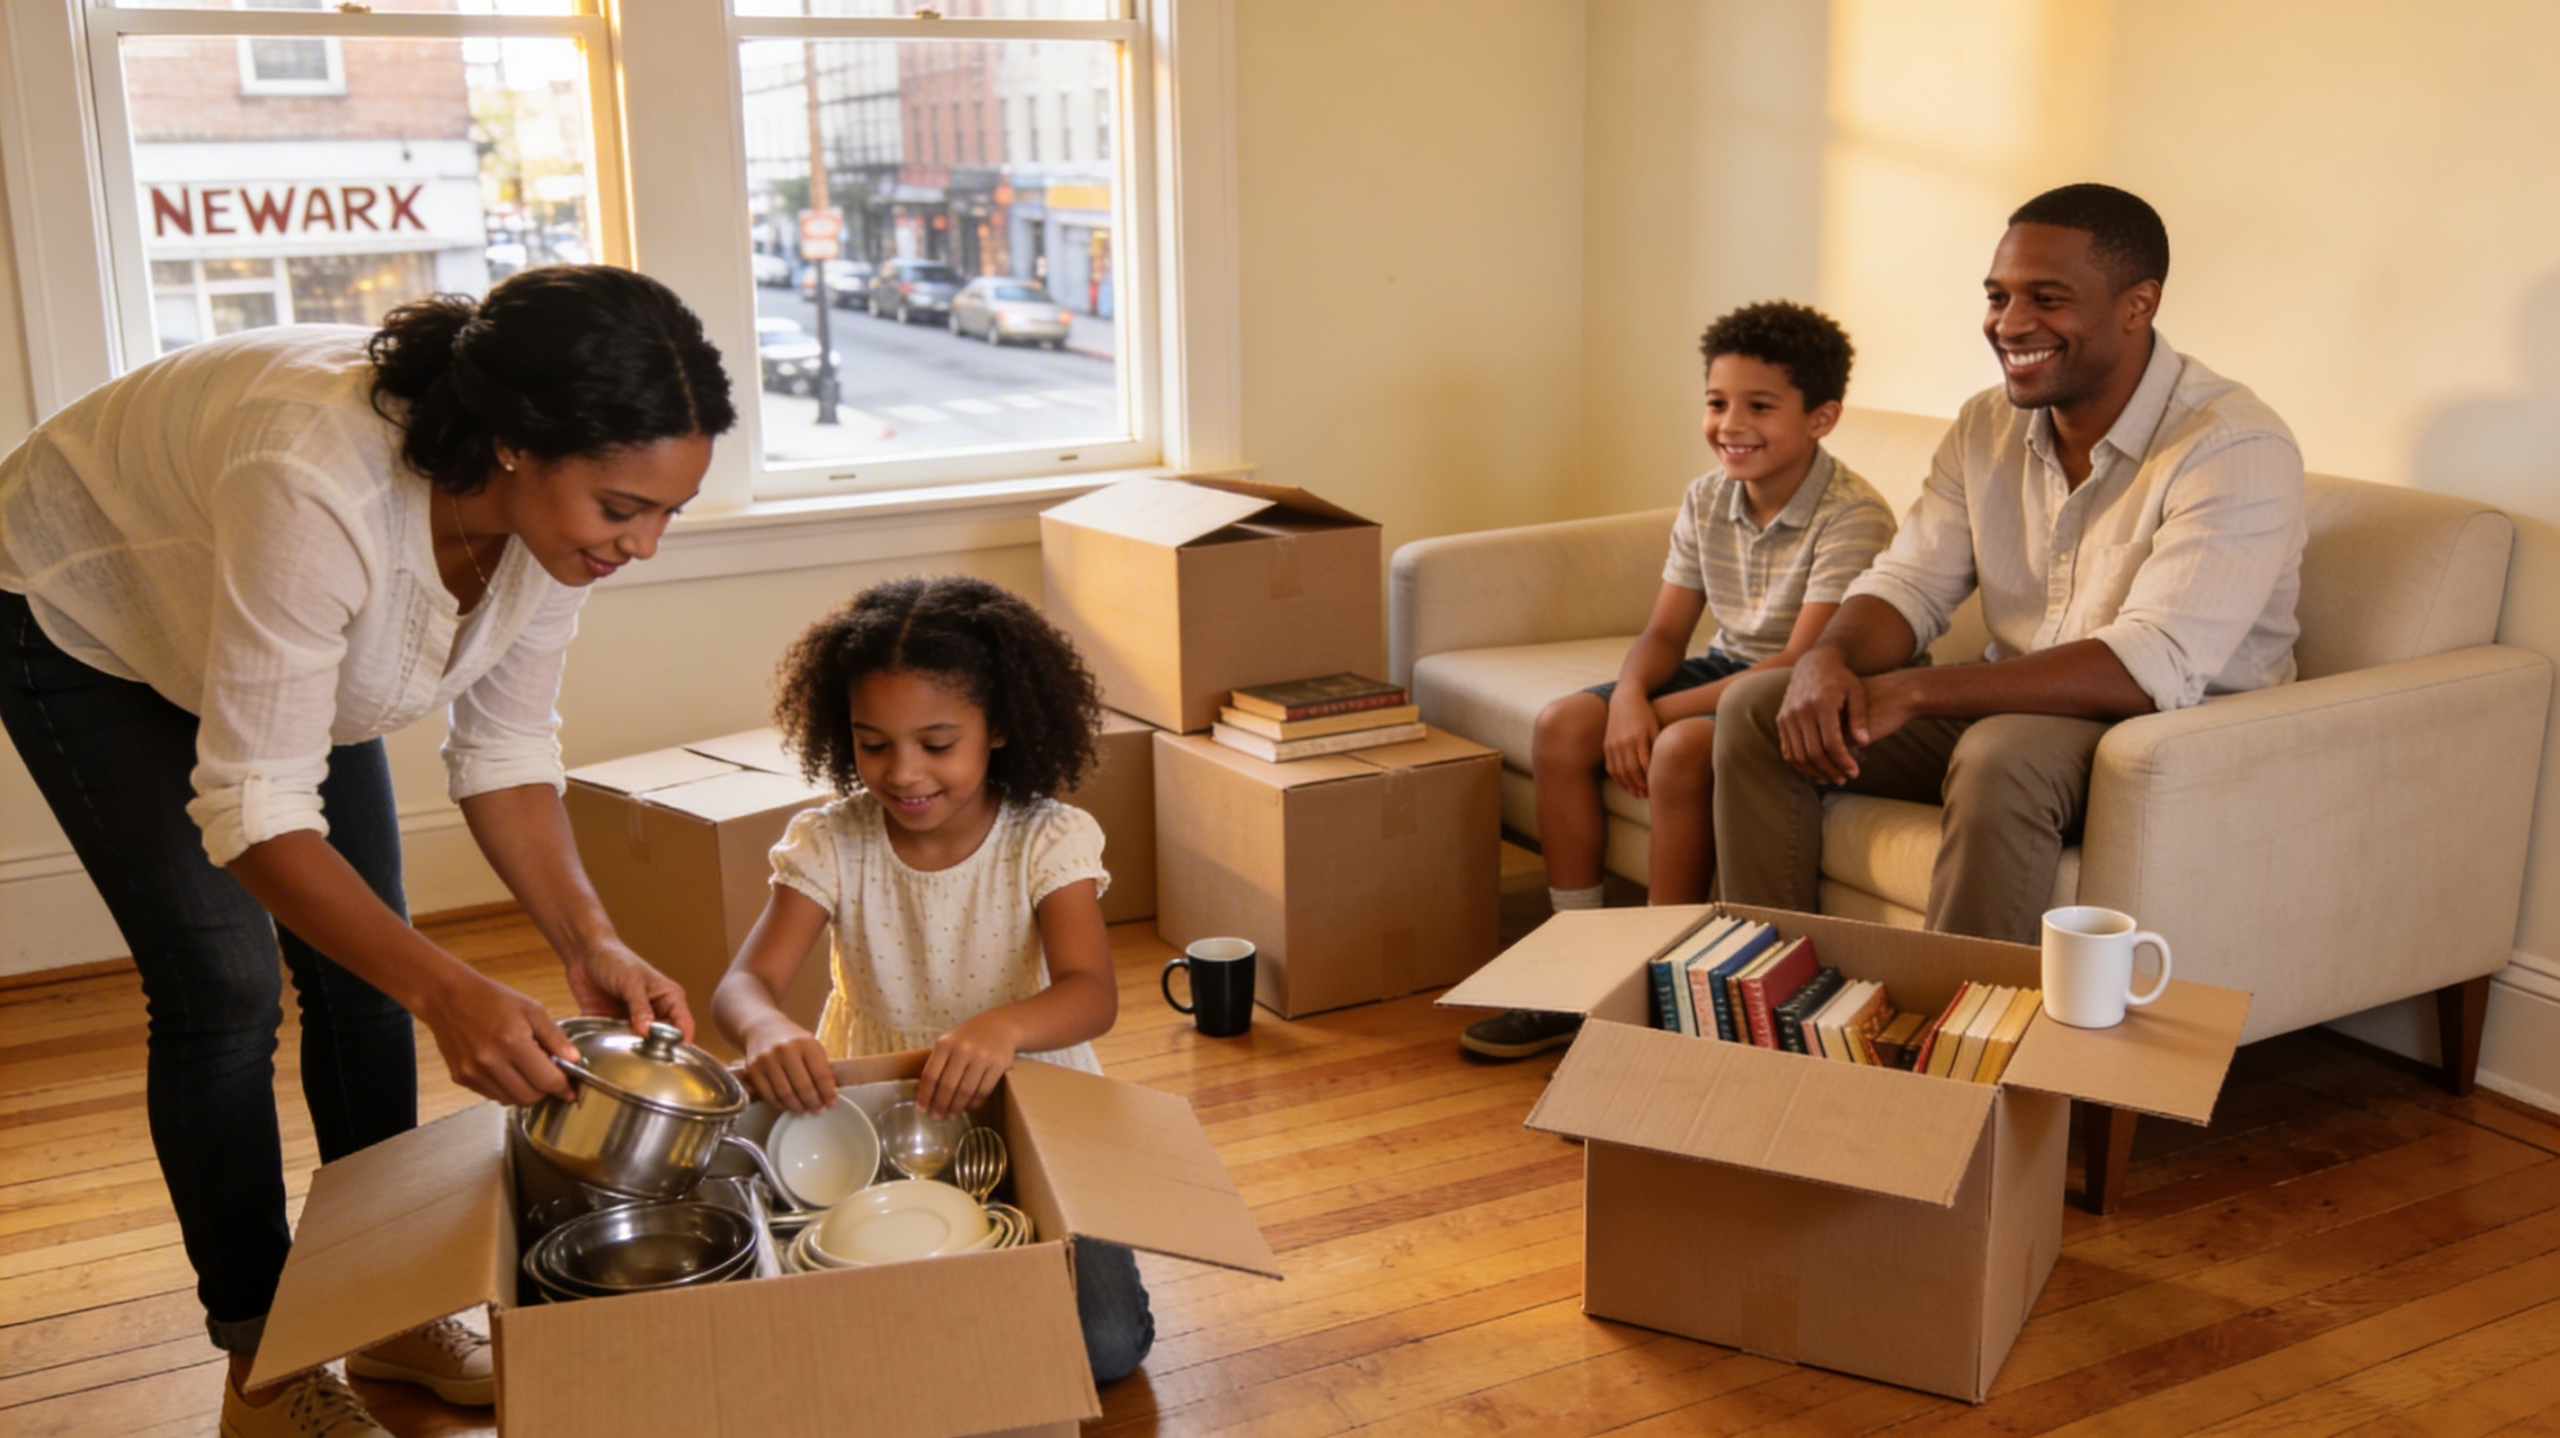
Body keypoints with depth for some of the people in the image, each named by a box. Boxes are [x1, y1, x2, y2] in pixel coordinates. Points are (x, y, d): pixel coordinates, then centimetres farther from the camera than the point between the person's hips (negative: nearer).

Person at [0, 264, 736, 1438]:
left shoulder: (553, 504, -24)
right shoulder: (321, 487, -45)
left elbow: (504, 752, -13)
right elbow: (252, 809, -39)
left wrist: (590, 943, -26)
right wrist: (448, 992, -48)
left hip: (278, 624, 6)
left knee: (362, 971, 3)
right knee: (222, 991, -8)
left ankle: (392, 1315, 20)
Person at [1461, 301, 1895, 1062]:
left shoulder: (1853, 517, -21)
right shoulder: (1706, 500, 1)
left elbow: (1803, 664, -27)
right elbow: (1665, 632, 4)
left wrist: (1664, 711, -27)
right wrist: (1629, 696, -19)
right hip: (1725, 670, 8)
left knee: (1682, 750, -33)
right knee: (1561, 726, -9)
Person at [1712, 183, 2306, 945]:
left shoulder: (2236, 450, -19)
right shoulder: (1989, 424, 4)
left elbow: (2156, 668, -29)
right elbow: (1909, 583, 4)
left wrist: (1914, 692, -32)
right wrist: (1828, 659, -22)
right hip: (2013, 711, 7)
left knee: (2001, 757, -38)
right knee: (1757, 706, -6)